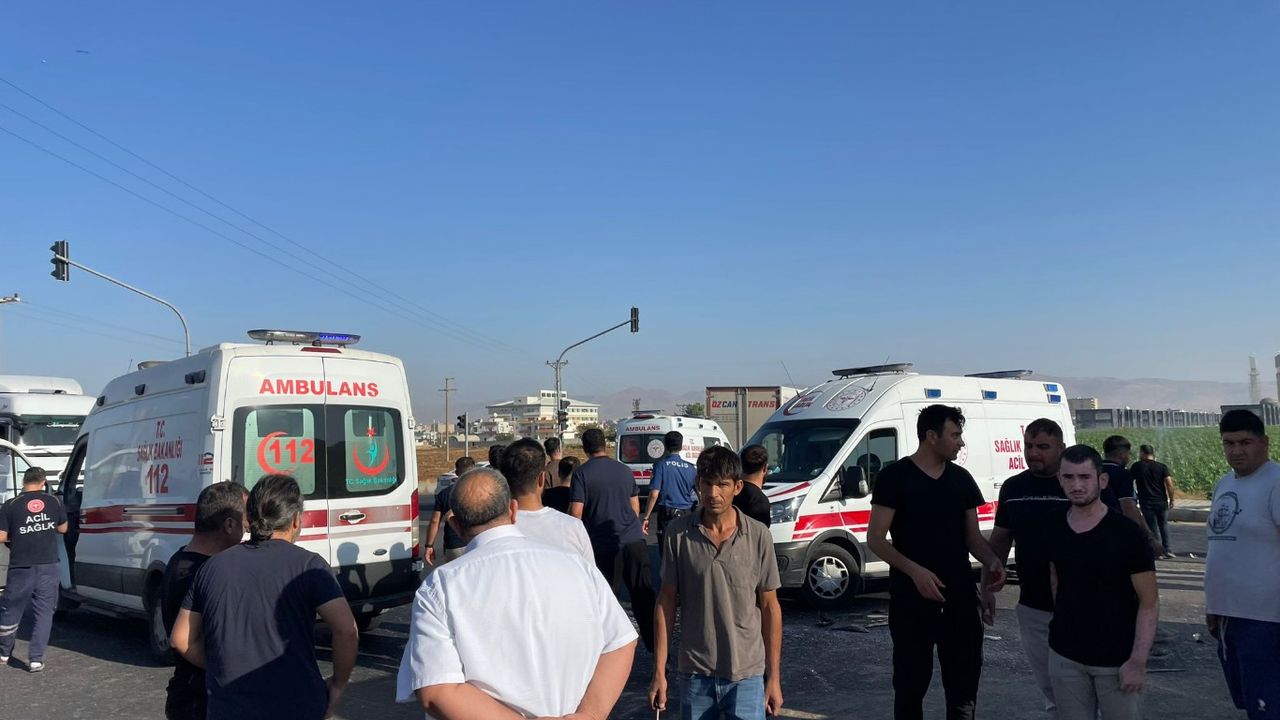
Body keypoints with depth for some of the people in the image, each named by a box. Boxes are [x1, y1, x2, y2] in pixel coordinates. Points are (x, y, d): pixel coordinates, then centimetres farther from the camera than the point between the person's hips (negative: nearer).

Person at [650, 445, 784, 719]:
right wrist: (659, 671, -1)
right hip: (696, 675, 1)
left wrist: (774, 676, 1)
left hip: (746, 676, -1)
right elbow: (667, 601, 0)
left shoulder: (758, 536, -6)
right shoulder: (678, 533, -6)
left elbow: (769, 607, 1)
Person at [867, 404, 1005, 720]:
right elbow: (875, 539, -10)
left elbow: (972, 536, 14)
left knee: (966, 678, 11)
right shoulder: (895, 477, -8)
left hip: (960, 597, 5)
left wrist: (993, 562, -6)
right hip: (911, 599, -5)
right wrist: (914, 570, -23)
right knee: (911, 682, 6)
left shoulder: (962, 479, 9)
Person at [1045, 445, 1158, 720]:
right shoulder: (1053, 531, 0)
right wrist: (1063, 628, 9)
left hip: (1117, 659, -3)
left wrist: (1138, 660, -14)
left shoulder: (1127, 534, -12)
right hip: (1064, 656, 3)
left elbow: (1149, 603, -10)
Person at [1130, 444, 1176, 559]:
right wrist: (1171, 499, 2)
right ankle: (1167, 550, 16)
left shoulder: (1137, 466, -3)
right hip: (1161, 501, 2)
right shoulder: (1162, 467, -1)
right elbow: (1169, 484, -7)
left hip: (1146, 503, -2)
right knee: (1164, 525, 18)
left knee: (1152, 528, 5)